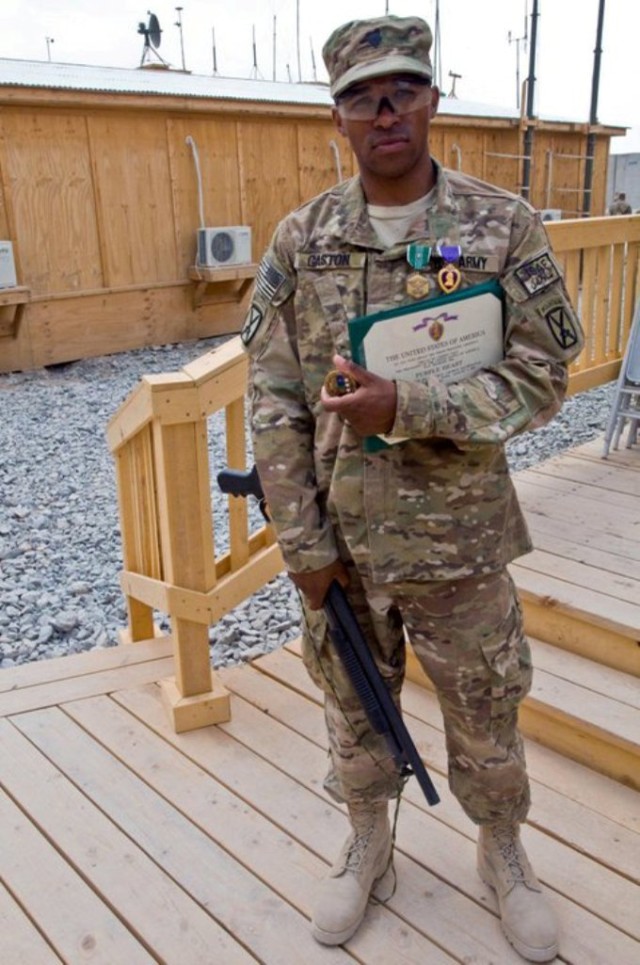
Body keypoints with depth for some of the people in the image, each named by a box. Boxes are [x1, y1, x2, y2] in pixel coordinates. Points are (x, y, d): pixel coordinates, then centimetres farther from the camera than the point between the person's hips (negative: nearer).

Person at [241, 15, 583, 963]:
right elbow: (273, 398, -3)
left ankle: (503, 852, 45)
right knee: (353, 702, 20)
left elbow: (541, 378, -9)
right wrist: (301, 537, -6)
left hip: (458, 536, -1)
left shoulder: (505, 226, -7)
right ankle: (368, 843, 46)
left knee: (485, 709, 16)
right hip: (338, 536, 2)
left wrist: (409, 405, -24)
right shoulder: (300, 238, -2)